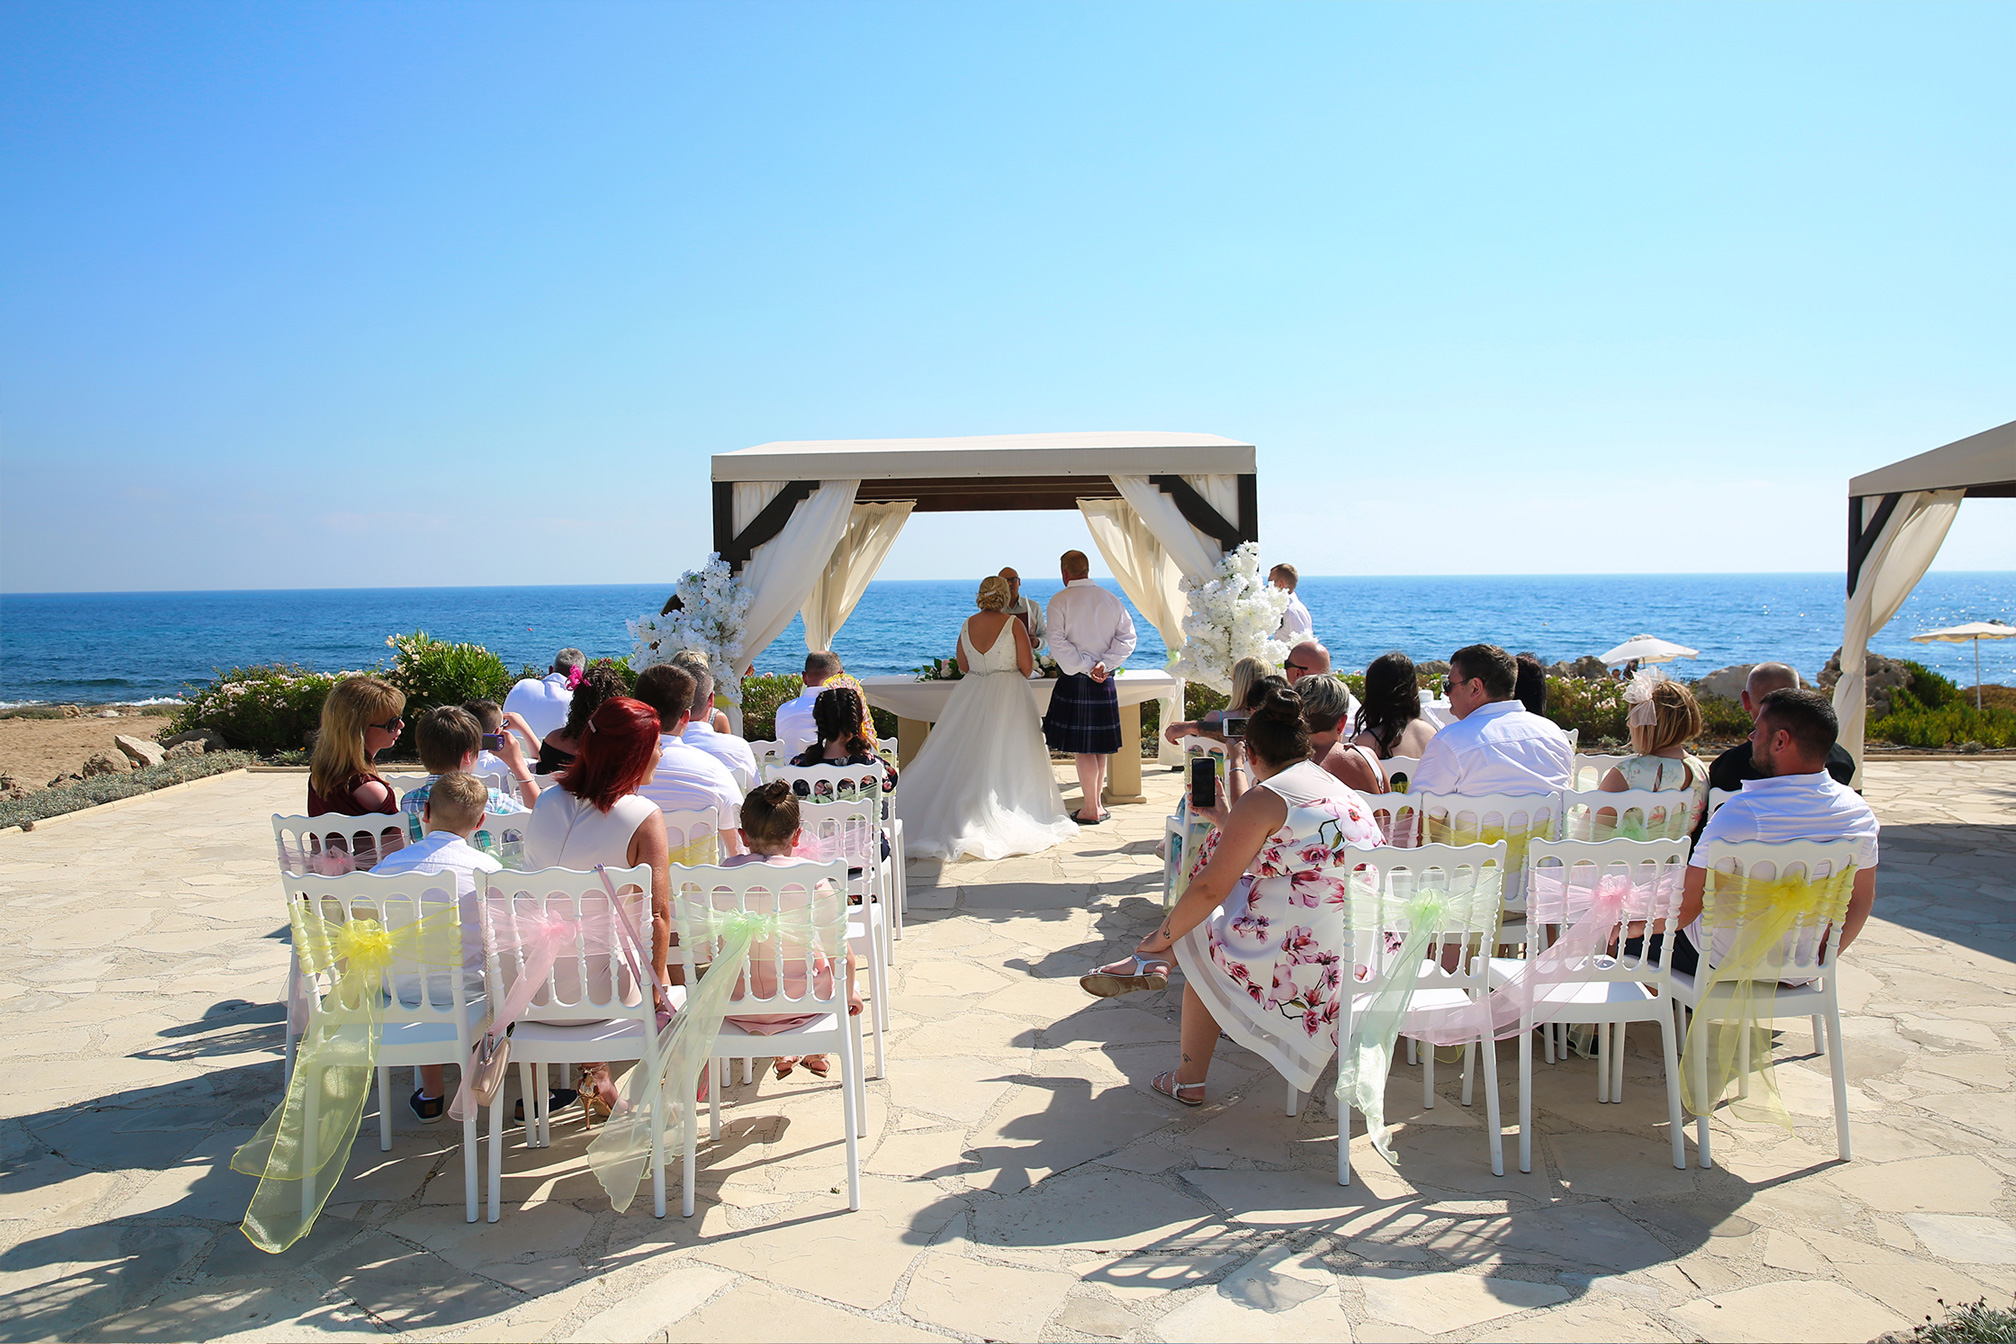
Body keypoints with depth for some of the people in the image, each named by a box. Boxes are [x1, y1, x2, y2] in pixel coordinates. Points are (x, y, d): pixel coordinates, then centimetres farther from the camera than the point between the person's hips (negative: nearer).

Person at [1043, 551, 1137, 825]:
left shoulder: (1059, 601, -7)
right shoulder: (1110, 599, 6)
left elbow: (1058, 642, -15)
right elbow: (1127, 636, 0)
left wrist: (1085, 667, -12)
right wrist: (1104, 664, -7)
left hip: (1073, 680, -5)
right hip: (1105, 680, 5)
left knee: (1080, 746, 0)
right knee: (1099, 745, 14)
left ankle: (1091, 809, 2)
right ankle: (1096, 800, 22)